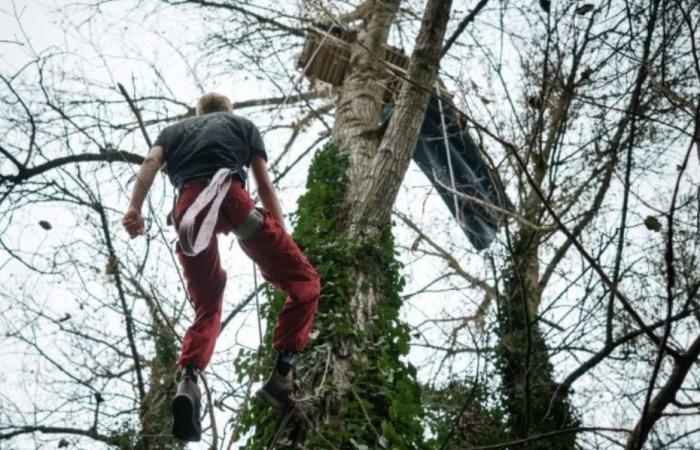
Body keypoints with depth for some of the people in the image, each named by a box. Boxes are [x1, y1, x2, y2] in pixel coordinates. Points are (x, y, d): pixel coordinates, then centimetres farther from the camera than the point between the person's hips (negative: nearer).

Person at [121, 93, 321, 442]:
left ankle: (187, 381, -10)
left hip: (185, 209, 3)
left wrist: (134, 208, -2)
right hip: (227, 193, -3)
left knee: (207, 308, 17)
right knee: (303, 281, 6)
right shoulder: (243, 124, 30)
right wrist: (281, 236, 15)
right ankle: (281, 375, -11)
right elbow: (265, 184, 17)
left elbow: (152, 161, 12)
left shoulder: (176, 129, 35)